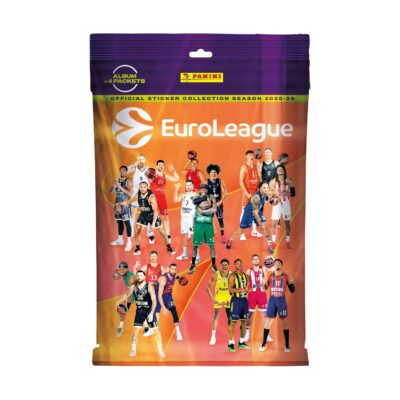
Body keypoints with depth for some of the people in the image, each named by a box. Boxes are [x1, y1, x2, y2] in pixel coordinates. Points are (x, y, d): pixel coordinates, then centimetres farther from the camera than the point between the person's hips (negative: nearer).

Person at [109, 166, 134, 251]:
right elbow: (110, 191, 11)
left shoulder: (128, 180, -6)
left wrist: (120, 186, -21)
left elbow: (130, 193, -17)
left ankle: (129, 242, -8)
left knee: (127, 223, -8)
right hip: (117, 204, 6)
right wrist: (113, 185, -9)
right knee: (119, 222, 13)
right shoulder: (117, 180, 13)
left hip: (125, 205, -6)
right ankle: (120, 240, 24)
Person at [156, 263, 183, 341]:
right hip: (160, 296, -4)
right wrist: (163, 307, -39)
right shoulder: (163, 279, -34)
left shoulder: (174, 276, -15)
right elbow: (159, 295, -35)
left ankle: (178, 332, 0)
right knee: (156, 313, 6)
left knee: (174, 312, -9)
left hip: (168, 295, 4)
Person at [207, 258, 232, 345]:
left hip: (228, 297, 2)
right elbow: (208, 287, -10)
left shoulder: (231, 274, -12)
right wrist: (212, 299, -14)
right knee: (215, 316, -2)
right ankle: (213, 336, 6)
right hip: (218, 296, -1)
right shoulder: (216, 275, -15)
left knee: (230, 317, 7)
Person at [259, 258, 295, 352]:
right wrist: (265, 283, -11)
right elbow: (266, 288, 9)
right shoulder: (270, 276, 5)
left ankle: (287, 344, 13)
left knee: (284, 322, 2)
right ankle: (264, 343, 11)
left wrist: (292, 282, -17)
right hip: (272, 300, 1)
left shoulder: (286, 277, 0)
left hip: (281, 300, -1)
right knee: (268, 321, 2)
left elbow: (292, 290, 0)